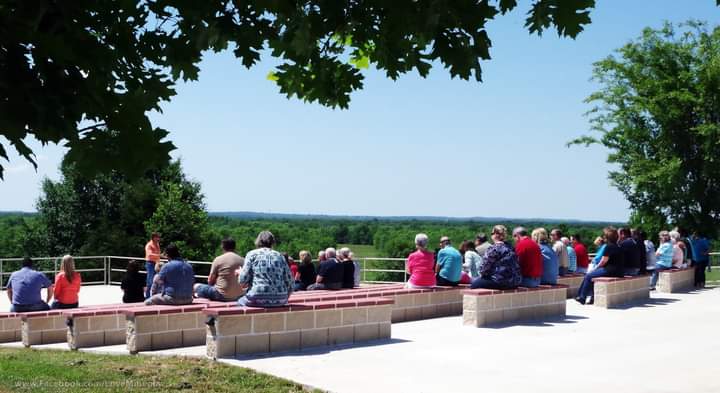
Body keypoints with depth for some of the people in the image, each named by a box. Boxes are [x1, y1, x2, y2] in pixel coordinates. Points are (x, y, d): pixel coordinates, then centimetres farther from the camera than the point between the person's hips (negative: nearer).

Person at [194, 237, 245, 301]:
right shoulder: (242, 260, 2)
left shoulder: (218, 260, -6)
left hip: (222, 296, -4)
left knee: (196, 286, 11)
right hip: (238, 296, 4)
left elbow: (210, 281, 0)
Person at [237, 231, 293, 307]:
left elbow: (243, 280, -3)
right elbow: (289, 281, 7)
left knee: (240, 302, 27)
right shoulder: (279, 256, 11)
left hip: (258, 300, -4)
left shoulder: (252, 254, 2)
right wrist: (284, 299, 19)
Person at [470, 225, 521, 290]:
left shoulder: (493, 249, -10)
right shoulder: (510, 248, 10)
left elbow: (486, 268, -11)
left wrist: (482, 273, 12)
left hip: (501, 282, -8)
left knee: (474, 284, 9)